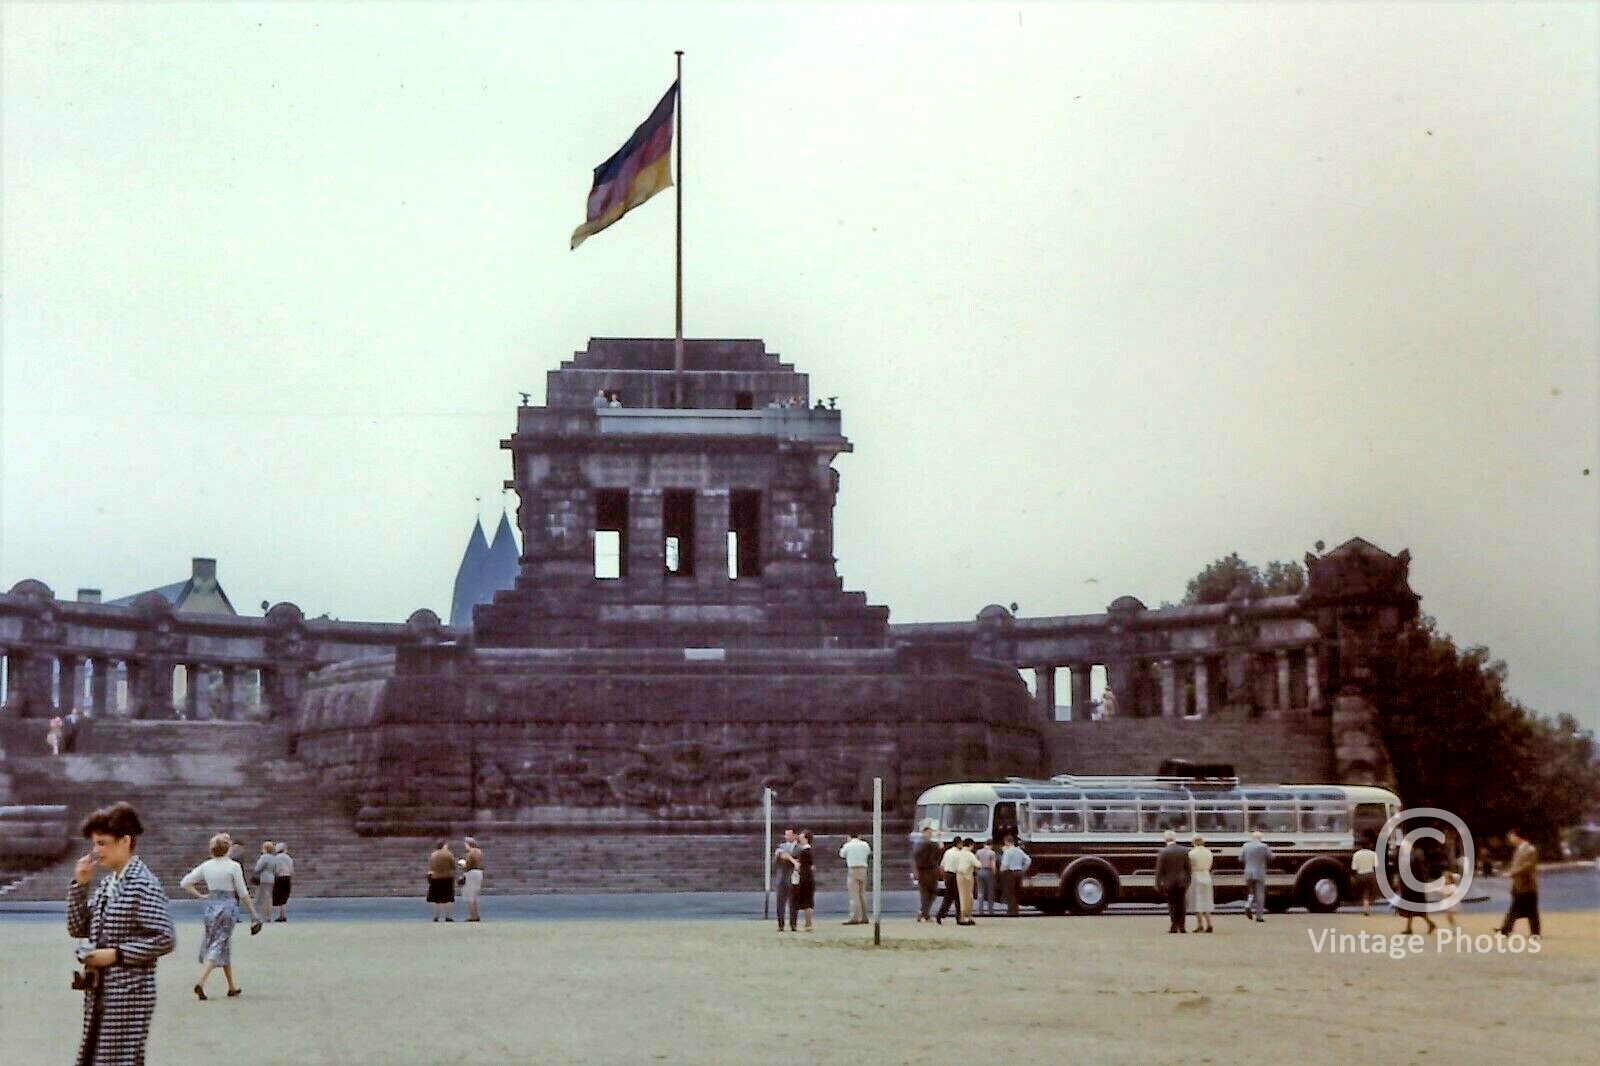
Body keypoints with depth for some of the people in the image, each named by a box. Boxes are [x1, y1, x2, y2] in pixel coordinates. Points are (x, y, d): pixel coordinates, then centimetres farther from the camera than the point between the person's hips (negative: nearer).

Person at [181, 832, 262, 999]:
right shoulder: (234, 866, -9)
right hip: (228, 905, -5)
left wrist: (201, 896, 9)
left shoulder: (206, 866, 3)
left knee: (225, 946, 17)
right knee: (219, 945, -4)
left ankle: (232, 987, 25)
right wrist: (253, 913, 0)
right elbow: (243, 893, -7)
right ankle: (201, 982, -21)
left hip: (211, 906, 5)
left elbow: (184, 883, 4)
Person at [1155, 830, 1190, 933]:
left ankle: (1174, 927, 3)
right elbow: (1187, 867, 0)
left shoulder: (1162, 852, -10)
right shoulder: (1184, 850, -2)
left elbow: (1159, 870, -9)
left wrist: (1158, 885, -4)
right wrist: (1188, 881, 10)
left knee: (1172, 904, 7)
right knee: (1181, 904, 11)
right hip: (1182, 881, 2)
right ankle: (1181, 926, 9)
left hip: (1169, 882, -2)